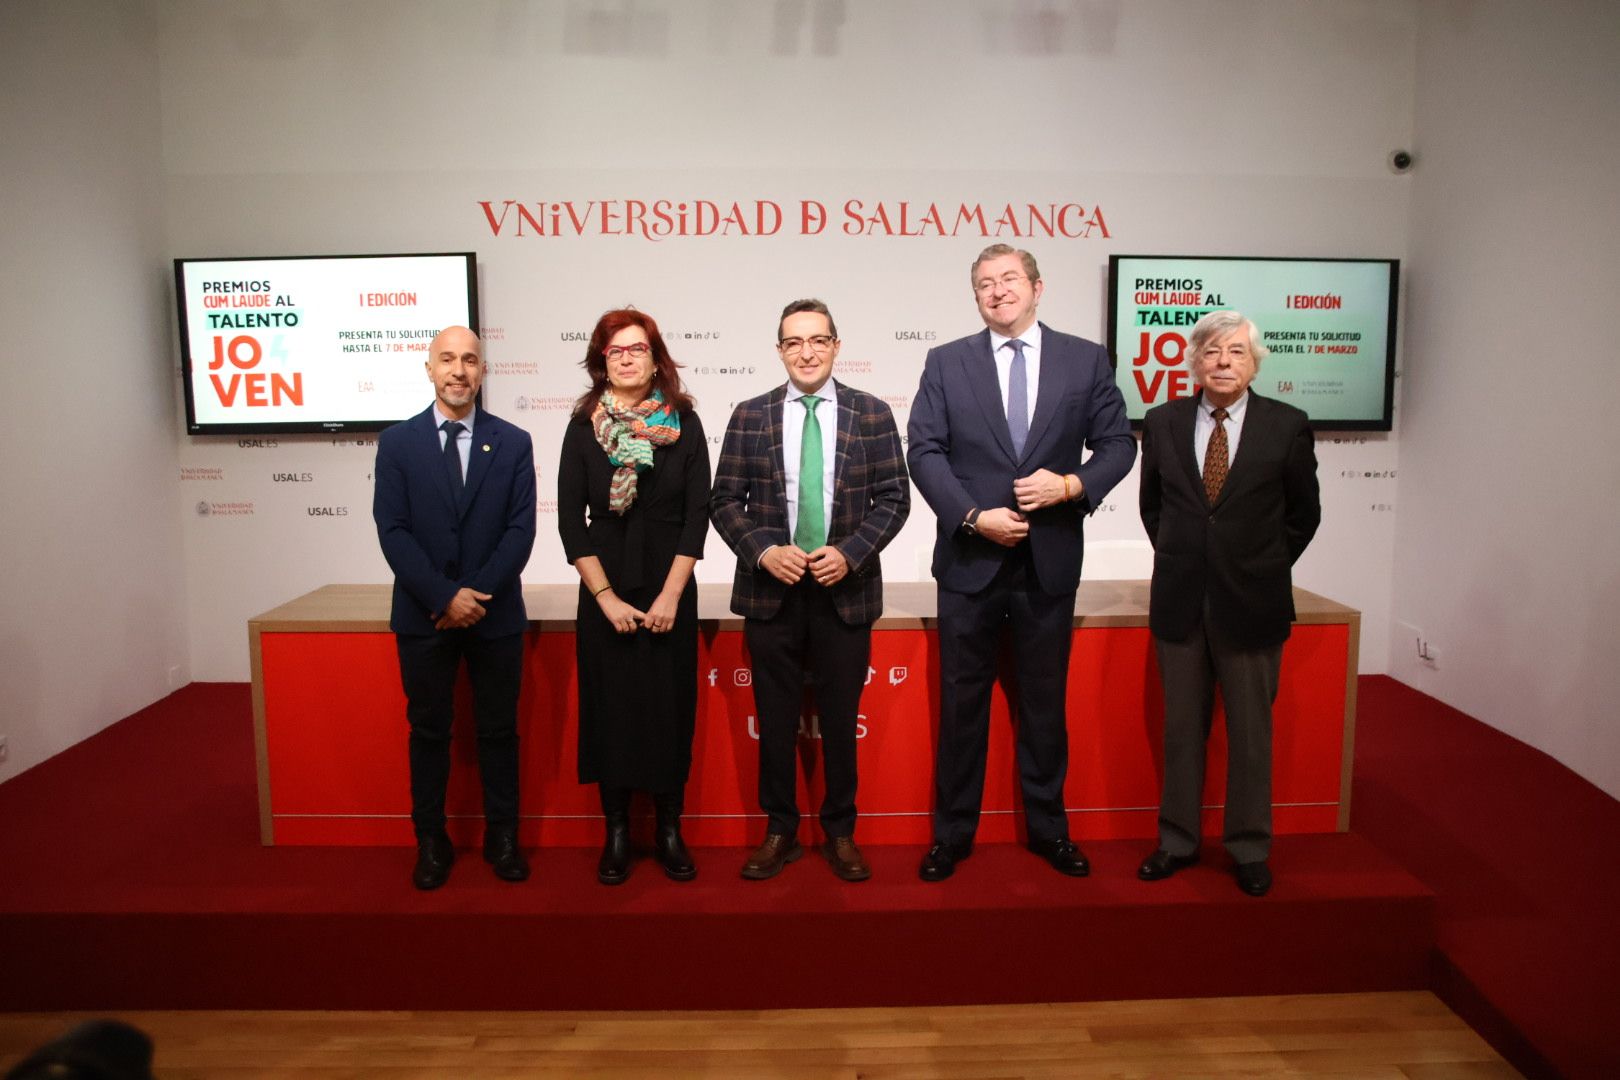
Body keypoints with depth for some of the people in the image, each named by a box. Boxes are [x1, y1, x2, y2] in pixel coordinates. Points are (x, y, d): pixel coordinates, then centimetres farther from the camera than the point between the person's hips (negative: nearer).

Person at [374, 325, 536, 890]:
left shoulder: (513, 442, 1)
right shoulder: (397, 441, 1)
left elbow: (521, 529, -5)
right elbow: (393, 531, -6)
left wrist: (476, 595, -14)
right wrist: (445, 596, -15)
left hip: (496, 612, 0)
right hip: (422, 615, 0)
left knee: (499, 730, 9)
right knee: (428, 732, 11)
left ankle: (502, 838, 23)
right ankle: (431, 842, 25)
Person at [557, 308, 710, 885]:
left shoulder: (684, 423, 0)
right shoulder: (584, 426, 1)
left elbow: (698, 512, -3)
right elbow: (571, 518, -1)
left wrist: (671, 594, -9)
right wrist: (606, 596, -9)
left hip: (670, 590, 0)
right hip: (604, 590, 0)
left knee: (670, 707, 5)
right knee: (610, 705, 5)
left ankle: (669, 832, 19)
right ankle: (616, 833, 19)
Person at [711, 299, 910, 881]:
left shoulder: (872, 414, 1)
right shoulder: (750, 416, 3)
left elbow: (894, 498, 0)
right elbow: (725, 499, 2)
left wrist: (850, 553, -13)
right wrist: (764, 551, -13)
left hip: (846, 590, 0)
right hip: (770, 591, 1)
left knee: (841, 718, 9)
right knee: (775, 718, 10)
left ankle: (840, 832, 27)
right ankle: (780, 832, 27)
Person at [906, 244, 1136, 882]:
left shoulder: (1086, 359, 4)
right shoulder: (946, 363, 2)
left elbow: (1117, 442, 4)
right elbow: (924, 451, -4)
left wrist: (1073, 484, -15)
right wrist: (974, 517, -15)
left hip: (1050, 561, 1)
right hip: (970, 559, 0)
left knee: (1044, 700, 13)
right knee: (961, 701, 8)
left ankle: (1048, 828, 29)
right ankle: (952, 834, 22)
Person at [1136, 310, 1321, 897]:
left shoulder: (1287, 425, -3)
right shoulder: (1162, 423, 2)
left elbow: (1303, 513, 7)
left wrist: (1264, 568, 4)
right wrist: (1179, 557, 7)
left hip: (1252, 604, -1)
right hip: (1180, 600, 2)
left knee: (1251, 731, 8)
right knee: (1182, 728, 11)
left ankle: (1249, 849, 24)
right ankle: (1177, 842, 25)